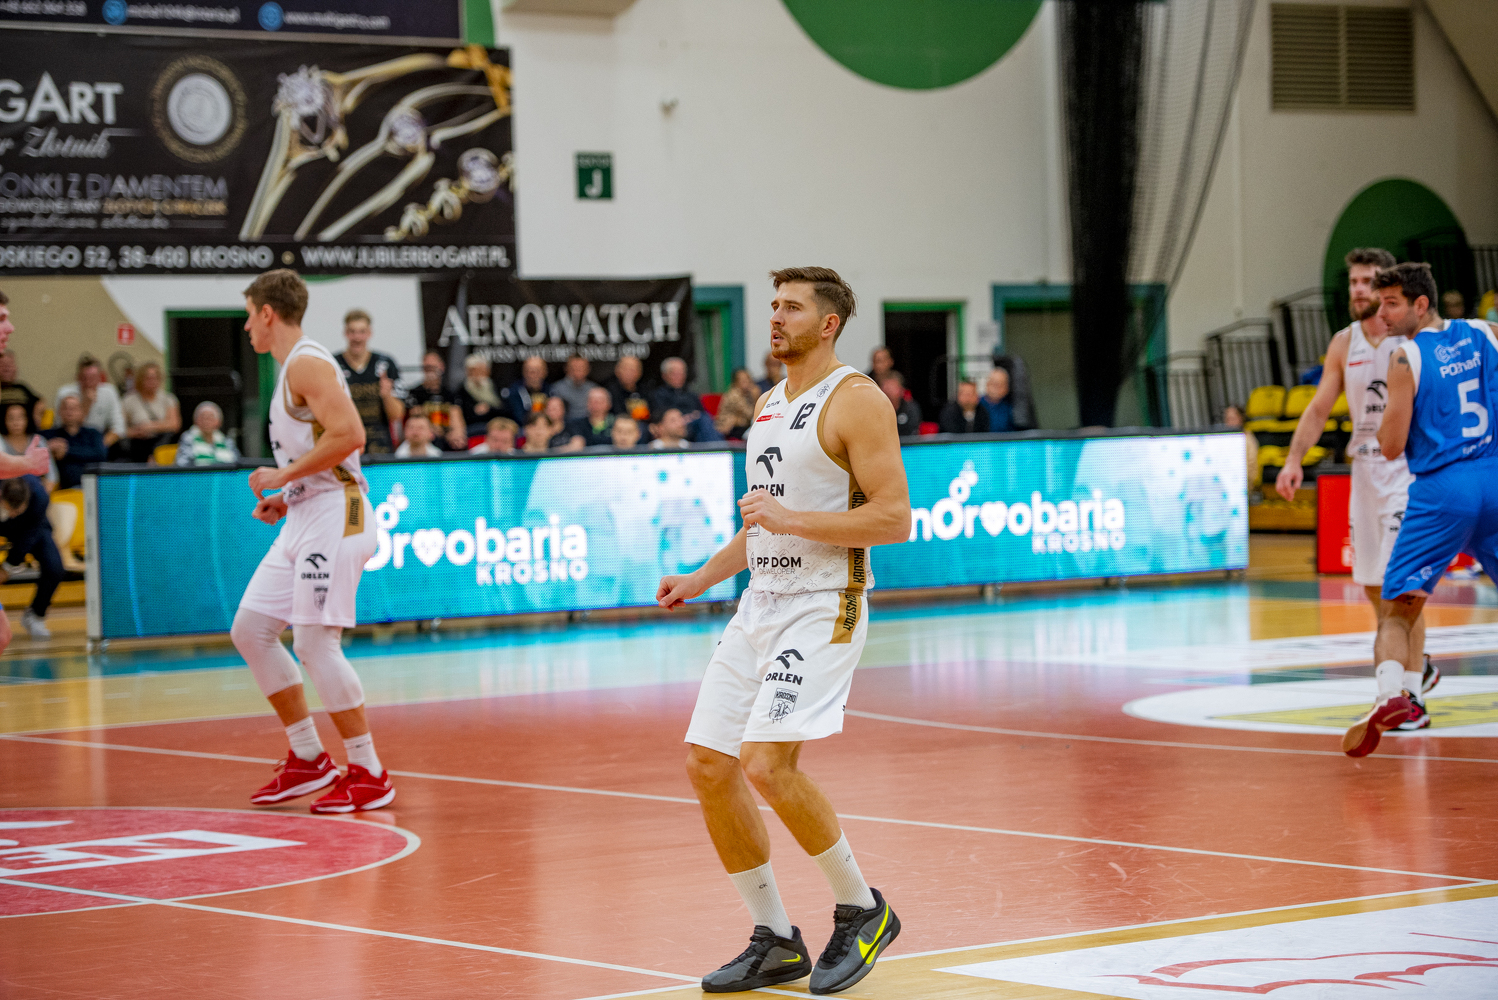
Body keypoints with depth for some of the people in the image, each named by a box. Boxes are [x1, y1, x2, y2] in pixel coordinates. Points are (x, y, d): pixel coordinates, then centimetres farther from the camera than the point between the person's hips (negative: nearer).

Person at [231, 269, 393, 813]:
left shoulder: (308, 363, -12)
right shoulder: (292, 370, 20)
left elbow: (349, 434, -24)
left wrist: (282, 477, -17)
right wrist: (285, 497, 15)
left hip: (334, 514, -11)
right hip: (305, 518, 11)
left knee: (315, 643, -12)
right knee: (250, 630, 8)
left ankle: (369, 774, -5)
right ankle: (308, 758, 14)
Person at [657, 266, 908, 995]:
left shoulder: (854, 402, -10)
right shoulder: (768, 405, 16)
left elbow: (894, 519, -17)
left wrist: (790, 518, -22)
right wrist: (703, 578, 21)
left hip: (822, 608, -9)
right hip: (761, 604, 9)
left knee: (768, 763, -21)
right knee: (707, 764, 2)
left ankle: (862, 911, 0)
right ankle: (774, 942, 14)